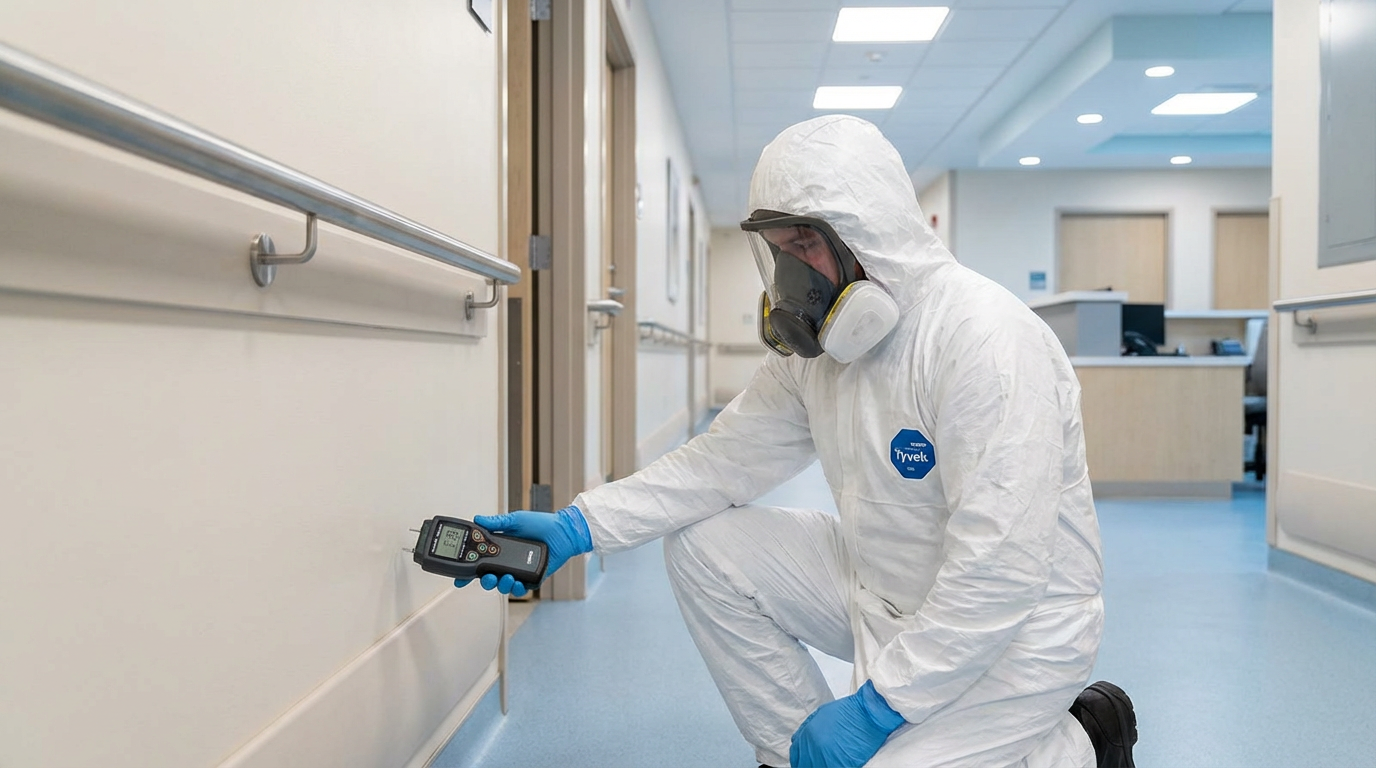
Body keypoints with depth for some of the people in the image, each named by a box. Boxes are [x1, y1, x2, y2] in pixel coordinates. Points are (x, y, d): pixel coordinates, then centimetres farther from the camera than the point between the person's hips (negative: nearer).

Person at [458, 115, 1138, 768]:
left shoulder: (987, 339, -27)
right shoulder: (814, 342, 0)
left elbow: (1001, 567, -30)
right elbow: (725, 459, 4)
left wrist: (876, 706, -25)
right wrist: (577, 527, -7)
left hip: (1015, 623, -7)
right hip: (885, 589, 7)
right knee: (702, 546, -3)